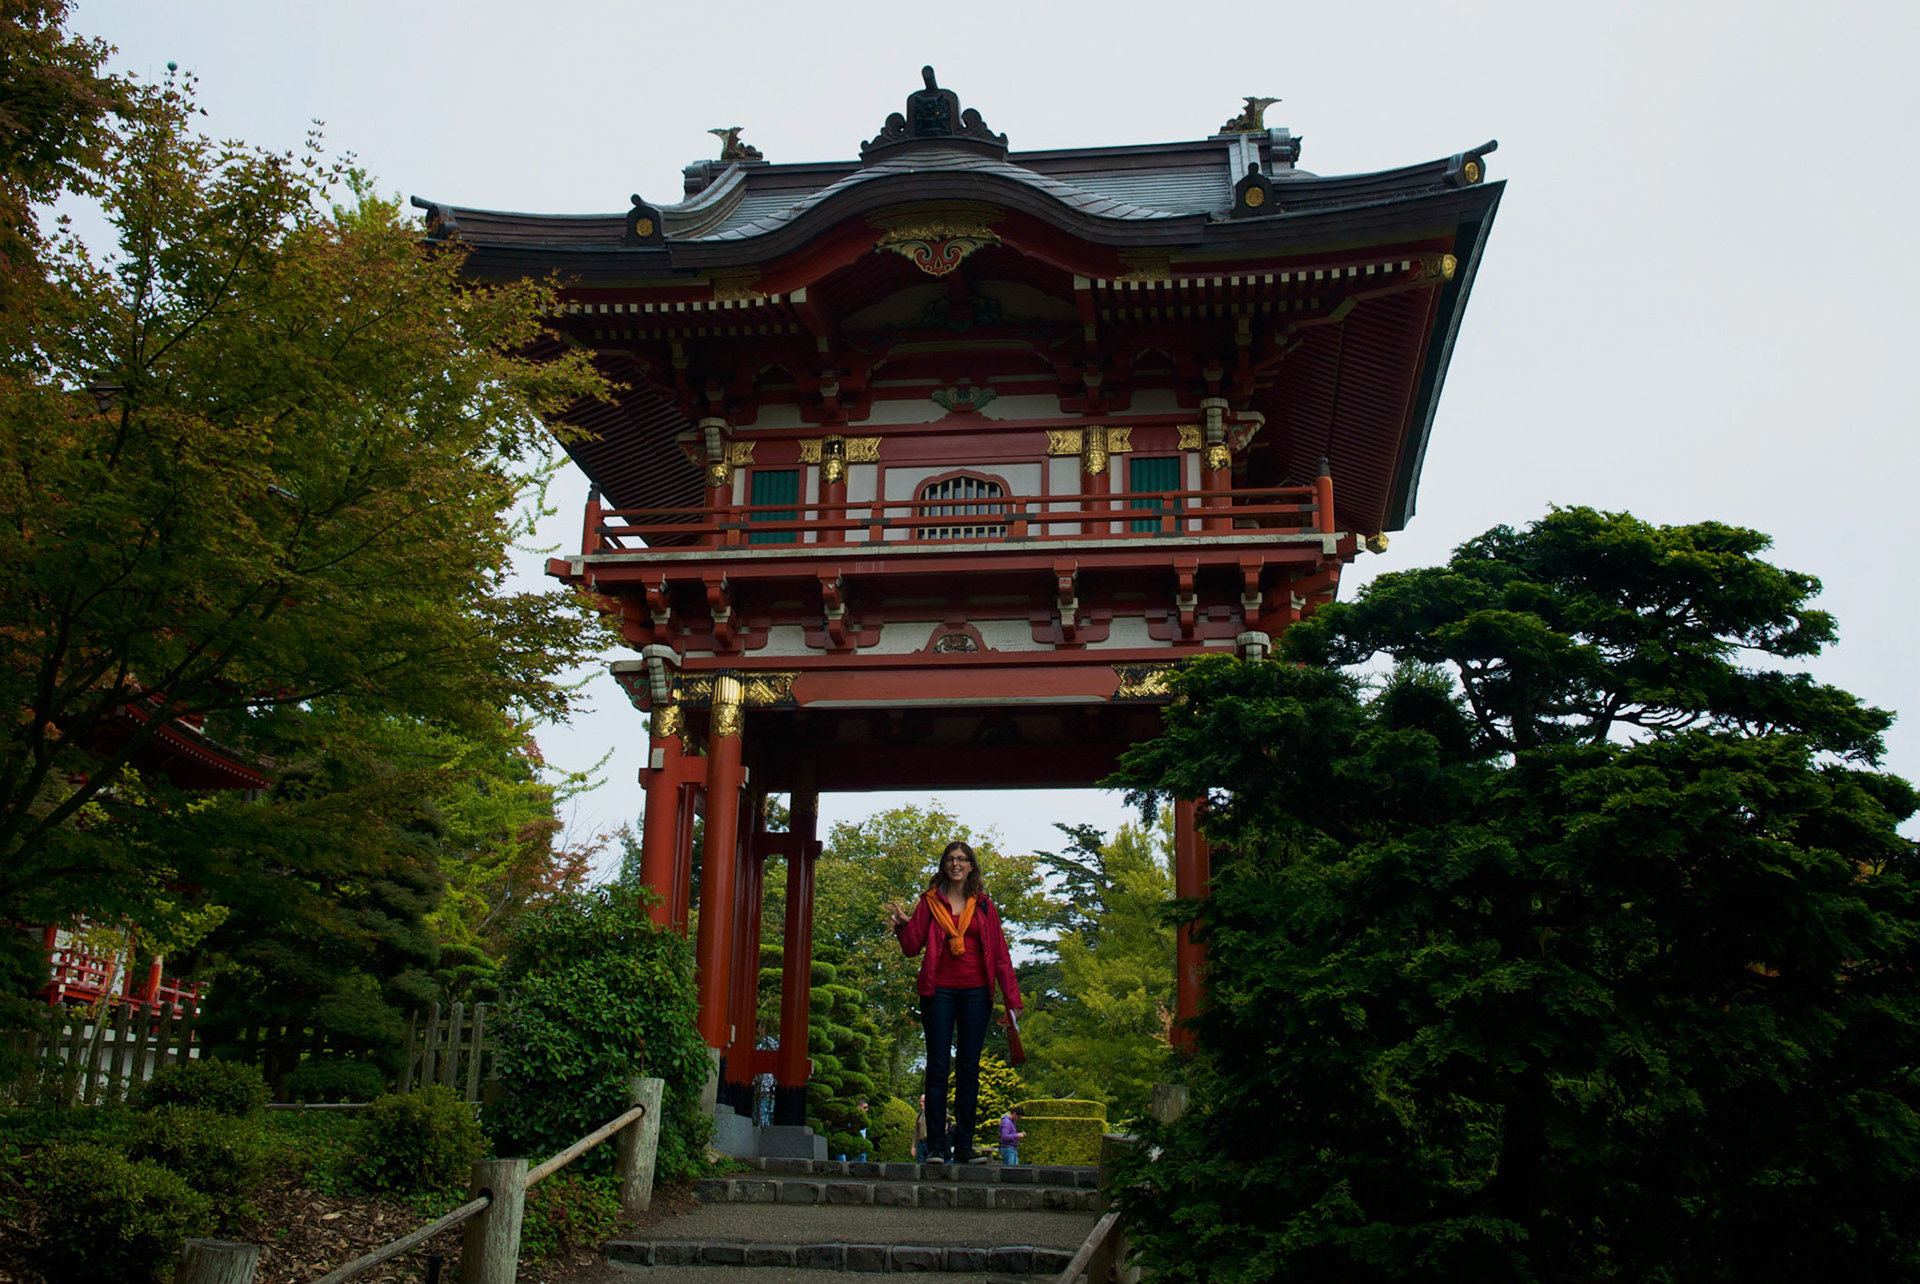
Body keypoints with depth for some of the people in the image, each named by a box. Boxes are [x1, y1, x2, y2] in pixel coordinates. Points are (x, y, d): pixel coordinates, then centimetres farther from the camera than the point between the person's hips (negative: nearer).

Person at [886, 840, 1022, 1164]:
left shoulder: (983, 905, 11)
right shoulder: (930, 901, 8)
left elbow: (999, 952, 9)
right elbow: (913, 947, 5)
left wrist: (1011, 997, 4)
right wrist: (903, 924, -14)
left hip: (975, 992, 1)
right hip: (939, 990, -1)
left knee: (969, 1068, 3)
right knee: (938, 1067, -3)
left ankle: (964, 1146, 8)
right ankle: (936, 1146, -1)